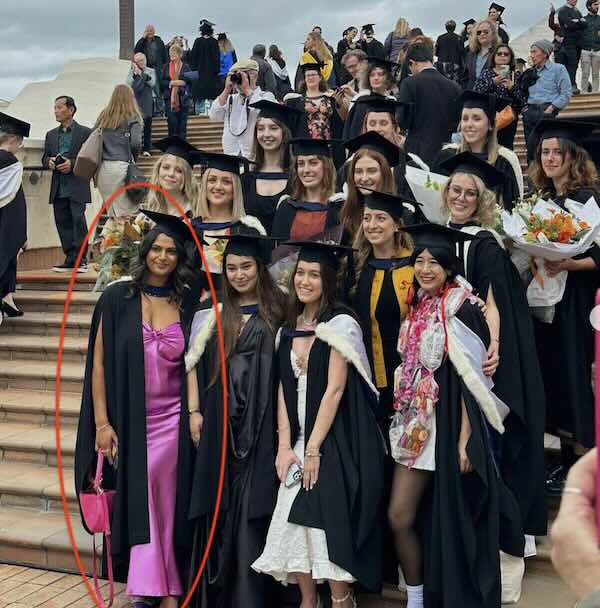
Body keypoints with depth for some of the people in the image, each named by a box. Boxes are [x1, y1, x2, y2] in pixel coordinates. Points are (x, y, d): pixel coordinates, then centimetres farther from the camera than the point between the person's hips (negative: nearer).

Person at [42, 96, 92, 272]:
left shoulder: (85, 132, 1)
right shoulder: (51, 135, 18)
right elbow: (44, 158, 18)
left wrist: (72, 164, -16)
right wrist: (49, 162, -4)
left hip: (77, 187, -5)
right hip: (58, 189, 6)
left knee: (78, 220, -10)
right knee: (62, 223, 4)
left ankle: (80, 260, -5)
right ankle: (70, 259, 9)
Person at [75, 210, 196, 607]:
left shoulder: (186, 305, 4)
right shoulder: (118, 298, -3)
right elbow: (99, 363, -3)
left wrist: (195, 417, 1)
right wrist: (102, 423, -8)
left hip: (170, 421, 1)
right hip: (126, 420, -1)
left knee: (165, 509, 6)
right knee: (137, 506, 5)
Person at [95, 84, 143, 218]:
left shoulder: (103, 117, 13)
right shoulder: (132, 118, -1)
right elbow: (136, 143, -11)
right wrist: (133, 157, 7)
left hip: (102, 168, 5)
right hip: (121, 167, -5)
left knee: (111, 214, 11)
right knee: (127, 215, -4)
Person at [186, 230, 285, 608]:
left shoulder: (276, 311, 3)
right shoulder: (213, 312, 7)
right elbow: (193, 363, 7)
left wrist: (282, 421, -5)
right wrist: (194, 411, 0)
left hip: (260, 422, -1)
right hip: (220, 420, 2)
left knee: (253, 505, -1)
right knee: (220, 505, 6)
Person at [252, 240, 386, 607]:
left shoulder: (341, 323, -10)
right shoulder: (289, 328, 10)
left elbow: (335, 389, -14)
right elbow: (284, 388, 7)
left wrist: (313, 449, -15)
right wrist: (285, 446, -2)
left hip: (334, 440, -6)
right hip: (299, 439, 6)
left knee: (326, 522, -7)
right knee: (294, 521, 4)